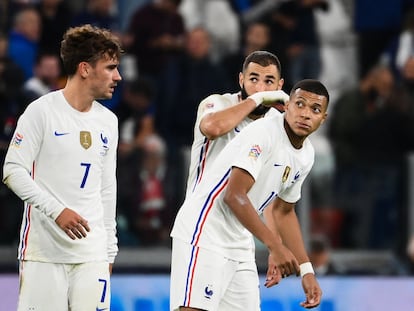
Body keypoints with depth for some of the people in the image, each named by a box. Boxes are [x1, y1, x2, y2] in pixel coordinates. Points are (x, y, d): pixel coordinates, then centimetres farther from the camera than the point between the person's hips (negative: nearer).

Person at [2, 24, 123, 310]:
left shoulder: (108, 121, 15)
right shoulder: (41, 111, -4)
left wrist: (110, 249, 18)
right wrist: (56, 210, -19)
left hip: (92, 254, 5)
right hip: (43, 251, -5)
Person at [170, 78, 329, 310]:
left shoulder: (306, 155, 9)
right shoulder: (263, 134, -18)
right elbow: (234, 195, -25)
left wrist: (306, 271, 16)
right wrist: (275, 246, -28)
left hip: (240, 245, 9)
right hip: (204, 235, -9)